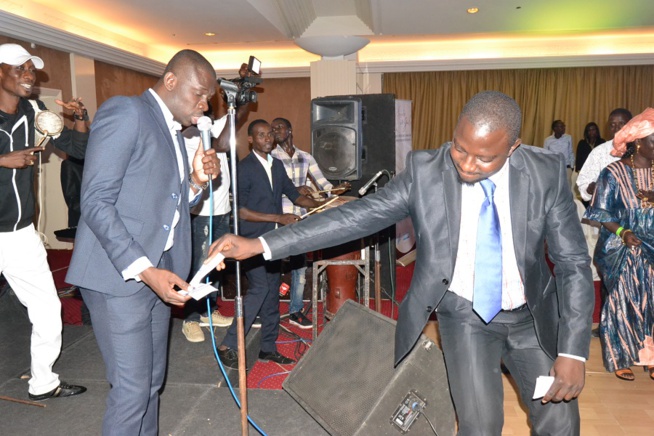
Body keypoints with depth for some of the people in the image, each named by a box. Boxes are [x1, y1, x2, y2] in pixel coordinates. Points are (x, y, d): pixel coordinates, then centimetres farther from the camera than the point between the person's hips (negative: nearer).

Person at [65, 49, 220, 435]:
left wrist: (196, 182, 1)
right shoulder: (125, 112, -10)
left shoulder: (175, 133, 17)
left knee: (152, 382, 15)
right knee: (132, 388, -2)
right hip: (119, 276, -8)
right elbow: (96, 202, -17)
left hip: (159, 272, 8)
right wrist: (144, 270, -24)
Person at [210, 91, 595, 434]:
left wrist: (574, 350, -20)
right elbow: (357, 216, -18)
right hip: (466, 314, -2)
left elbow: (574, 263, -10)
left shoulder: (547, 173, -15)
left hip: (532, 317, 2)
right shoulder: (425, 171, -17)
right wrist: (259, 245, -23)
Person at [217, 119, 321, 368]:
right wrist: (279, 218, -18)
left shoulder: (277, 166, 13)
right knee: (259, 289, -16)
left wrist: (321, 206, 1)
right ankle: (228, 346, -5)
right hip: (252, 241, -7)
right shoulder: (244, 168, -10)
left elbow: (294, 195, 17)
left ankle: (268, 348, 21)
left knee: (272, 292, 10)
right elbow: (241, 212, -15)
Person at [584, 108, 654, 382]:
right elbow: (602, 212, -9)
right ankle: (620, 358, 16)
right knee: (622, 302, 3)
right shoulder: (614, 173, -8)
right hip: (622, 249, -4)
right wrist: (623, 232, -22)